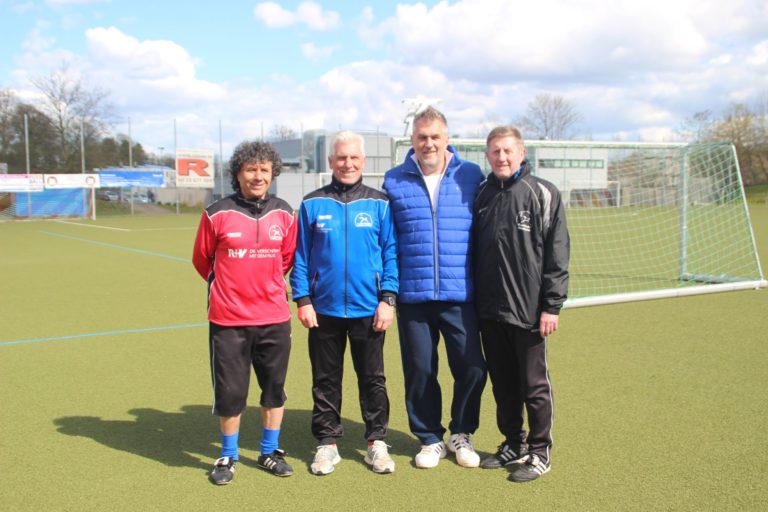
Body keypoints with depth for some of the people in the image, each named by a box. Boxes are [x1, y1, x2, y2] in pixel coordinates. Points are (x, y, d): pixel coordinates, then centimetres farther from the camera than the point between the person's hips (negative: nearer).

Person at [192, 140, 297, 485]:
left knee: (274, 388, 11)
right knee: (229, 392, 6)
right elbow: (202, 260, 7)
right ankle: (228, 457, 25)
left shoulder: (284, 214, 2)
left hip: (274, 318, 3)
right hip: (228, 320, -2)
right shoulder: (217, 214, -6)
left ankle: (270, 452, 29)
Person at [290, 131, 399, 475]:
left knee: (372, 378, 10)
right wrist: (302, 299, -3)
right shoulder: (312, 205, 3)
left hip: (369, 309, 0)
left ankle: (376, 442, 23)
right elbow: (300, 256, 4)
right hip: (324, 308, 1)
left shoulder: (379, 205, 1)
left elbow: (391, 253, 1)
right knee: (325, 380, 11)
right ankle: (327, 443, 24)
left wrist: (388, 299, -7)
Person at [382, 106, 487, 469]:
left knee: (472, 367, -1)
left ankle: (461, 433, 25)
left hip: (460, 295, 0)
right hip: (412, 296, 1)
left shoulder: (471, 177, 4)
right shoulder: (394, 181, 6)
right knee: (419, 371, 7)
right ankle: (430, 439, 27)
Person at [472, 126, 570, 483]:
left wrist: (552, 306, -12)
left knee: (534, 385, 5)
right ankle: (513, 444, 30)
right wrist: (474, 300, 11)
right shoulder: (482, 195, 10)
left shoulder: (542, 194, -4)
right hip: (489, 310, 5)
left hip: (528, 310, -5)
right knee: (503, 384, 14)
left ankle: (539, 452, 19)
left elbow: (557, 253, -7)